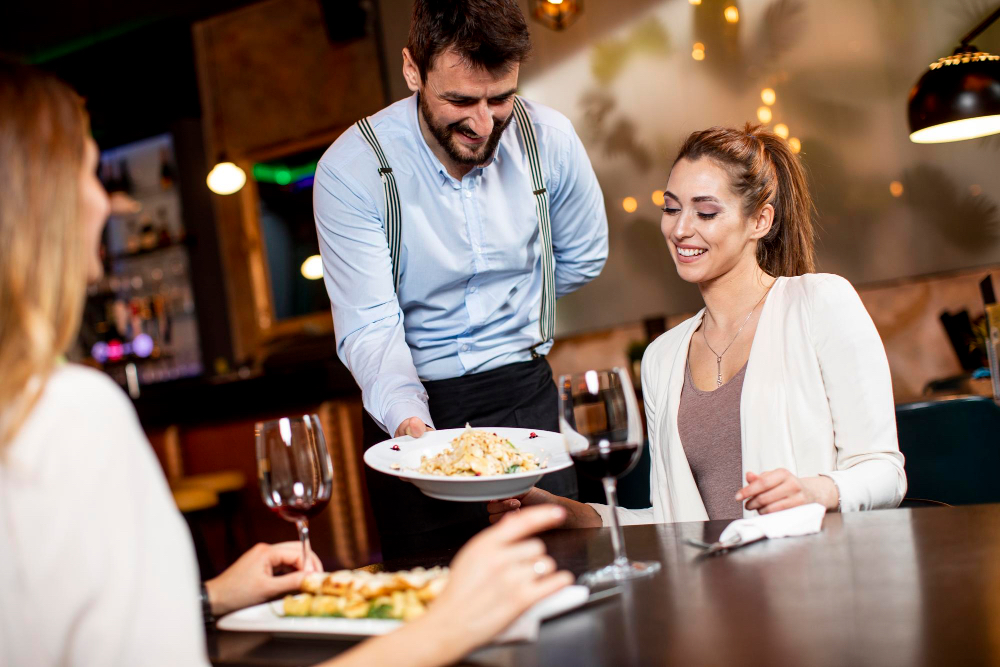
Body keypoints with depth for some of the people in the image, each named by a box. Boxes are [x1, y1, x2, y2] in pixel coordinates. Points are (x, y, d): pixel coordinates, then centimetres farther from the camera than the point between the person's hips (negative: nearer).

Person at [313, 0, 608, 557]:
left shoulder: (551, 140, -8)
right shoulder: (351, 170, -17)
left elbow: (583, 259, 11)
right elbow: (367, 329, -20)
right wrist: (408, 418, -37)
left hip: (523, 393, 2)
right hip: (413, 409, -2)